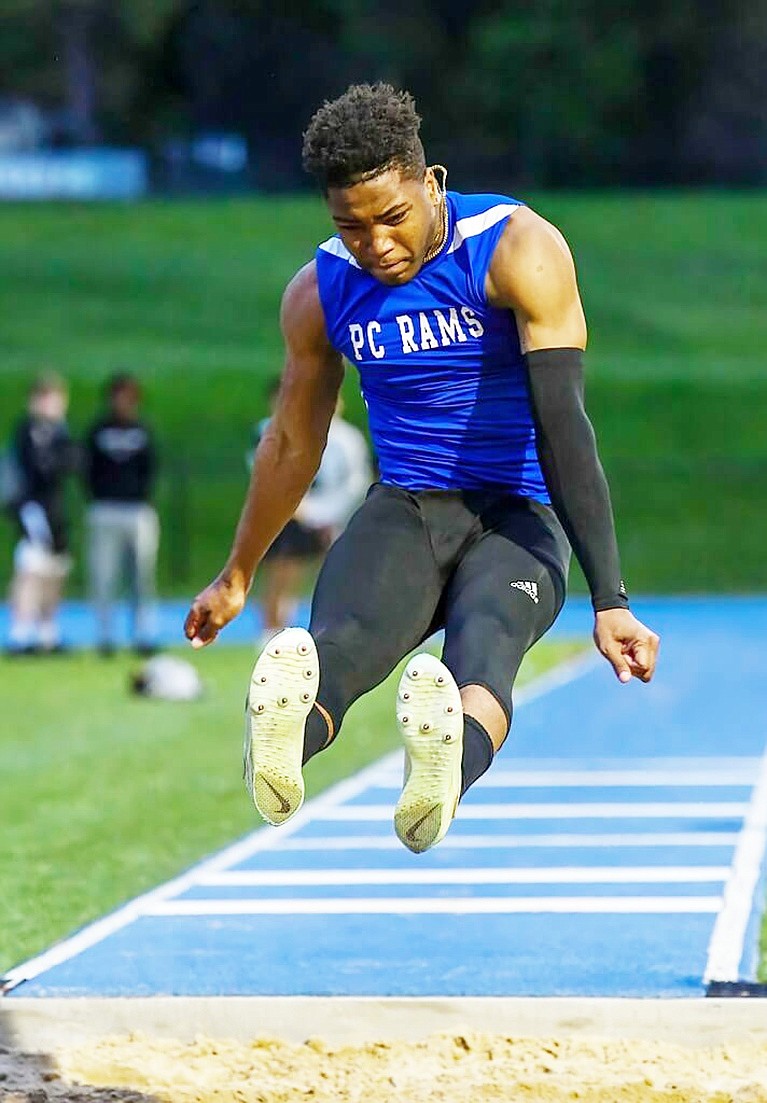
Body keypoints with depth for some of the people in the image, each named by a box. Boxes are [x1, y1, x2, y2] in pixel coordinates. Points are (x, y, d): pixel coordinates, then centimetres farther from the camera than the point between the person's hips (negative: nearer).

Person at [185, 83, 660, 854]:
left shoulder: (519, 252, -12)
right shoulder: (319, 293, 2)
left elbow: (563, 425, -19)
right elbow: (292, 443, 19)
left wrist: (608, 600, -26)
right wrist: (235, 578, 29)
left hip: (517, 519, -3)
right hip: (403, 511, 3)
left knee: (483, 639, -40)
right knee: (336, 645, -35)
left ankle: (448, 768, -74)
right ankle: (281, 739, -69)